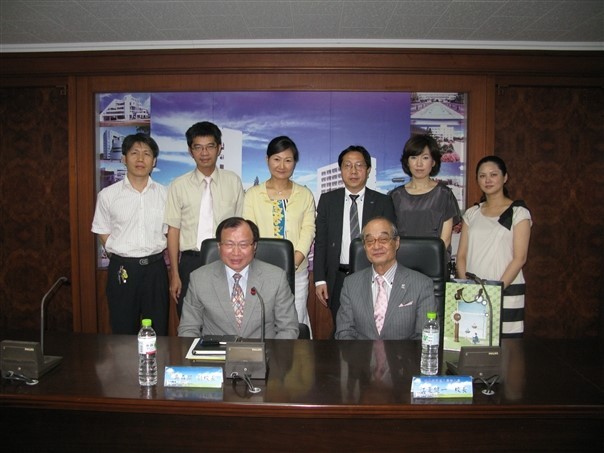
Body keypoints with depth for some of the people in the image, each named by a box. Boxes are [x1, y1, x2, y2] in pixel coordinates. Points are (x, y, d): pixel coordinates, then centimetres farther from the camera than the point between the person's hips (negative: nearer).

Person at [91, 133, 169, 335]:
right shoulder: (107, 195, 0)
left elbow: (169, 232, 8)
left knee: (158, 331, 9)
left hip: (155, 267, 1)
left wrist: (153, 258, 2)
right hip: (122, 269, 0)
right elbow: (103, 233, 7)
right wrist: (122, 257, 1)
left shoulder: (164, 194, 2)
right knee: (123, 331, 10)